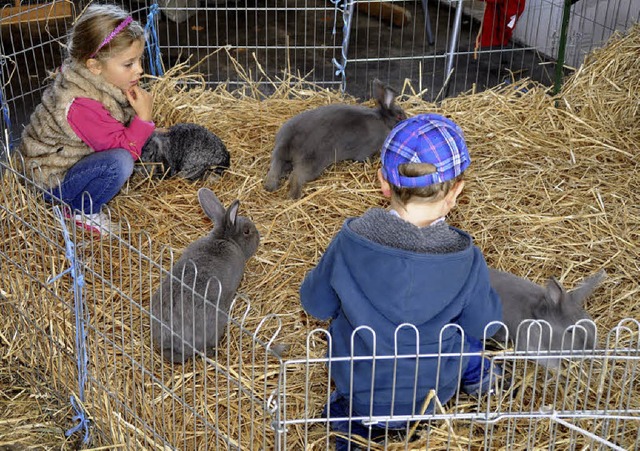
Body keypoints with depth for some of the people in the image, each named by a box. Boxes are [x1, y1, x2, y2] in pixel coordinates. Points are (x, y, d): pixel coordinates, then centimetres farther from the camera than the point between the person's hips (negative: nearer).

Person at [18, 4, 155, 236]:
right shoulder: (82, 105, -35)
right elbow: (125, 148, -26)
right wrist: (144, 117, -26)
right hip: (51, 180, -10)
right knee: (120, 162, -31)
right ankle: (80, 211, -5)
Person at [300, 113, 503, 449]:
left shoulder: (348, 244, -25)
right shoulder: (466, 261, -24)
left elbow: (316, 304, -8)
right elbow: (483, 324, -7)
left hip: (359, 388, -1)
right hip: (434, 391, 1)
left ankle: (355, 416, 13)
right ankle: (474, 373, 36)